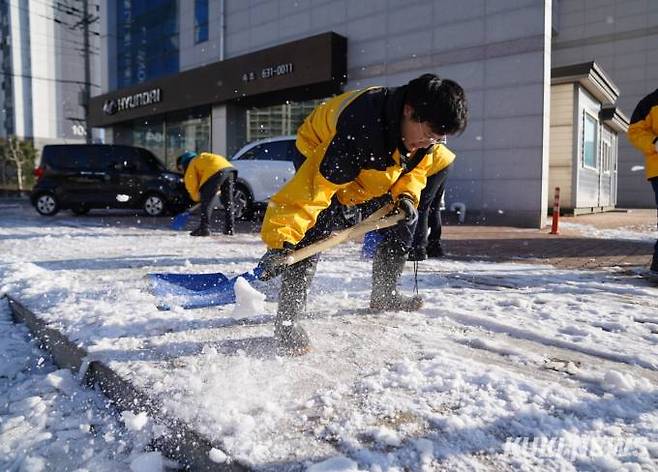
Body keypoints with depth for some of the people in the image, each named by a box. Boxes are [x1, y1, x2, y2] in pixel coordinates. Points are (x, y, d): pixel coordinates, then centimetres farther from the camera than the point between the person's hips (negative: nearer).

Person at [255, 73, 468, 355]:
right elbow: (316, 184, -45)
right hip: (318, 154, -7)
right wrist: (279, 241, -48)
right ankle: (287, 318, -20)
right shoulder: (361, 129, -42)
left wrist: (406, 195, -18)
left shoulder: (426, 126, -17)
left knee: (403, 220, 3)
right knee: (316, 229, -29)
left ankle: (384, 295, 23)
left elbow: (416, 167, 3)